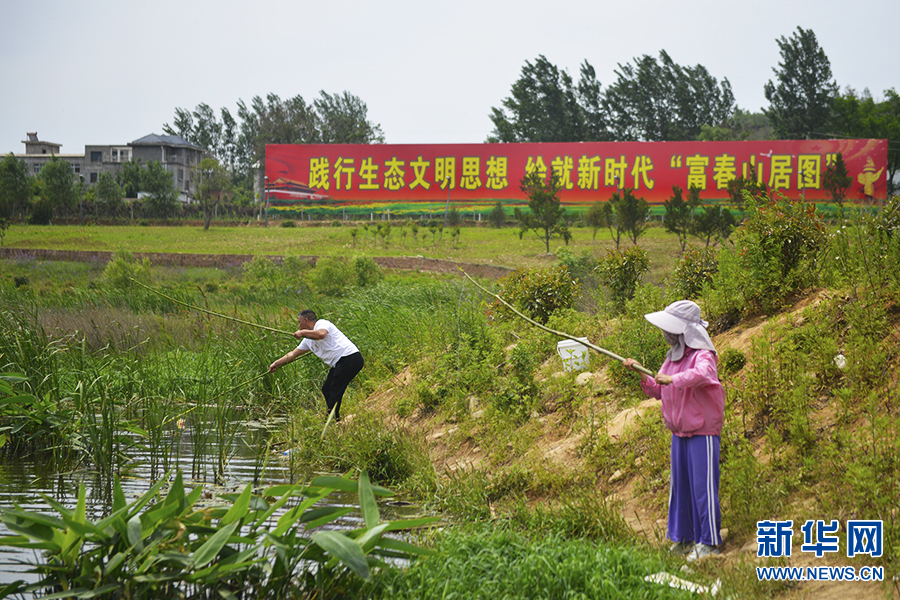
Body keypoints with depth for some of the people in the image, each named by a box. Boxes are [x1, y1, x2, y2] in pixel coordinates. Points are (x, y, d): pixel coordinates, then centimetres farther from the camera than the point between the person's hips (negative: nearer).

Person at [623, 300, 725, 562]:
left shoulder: (703, 355, -14)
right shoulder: (673, 357, 13)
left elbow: (700, 374, -37)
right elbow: (658, 391, 16)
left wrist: (673, 379, -42)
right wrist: (641, 375, 3)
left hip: (703, 432, -8)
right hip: (679, 432, 8)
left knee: (702, 486, -6)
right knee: (679, 485, 11)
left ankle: (708, 542, -1)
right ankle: (682, 539, 20)